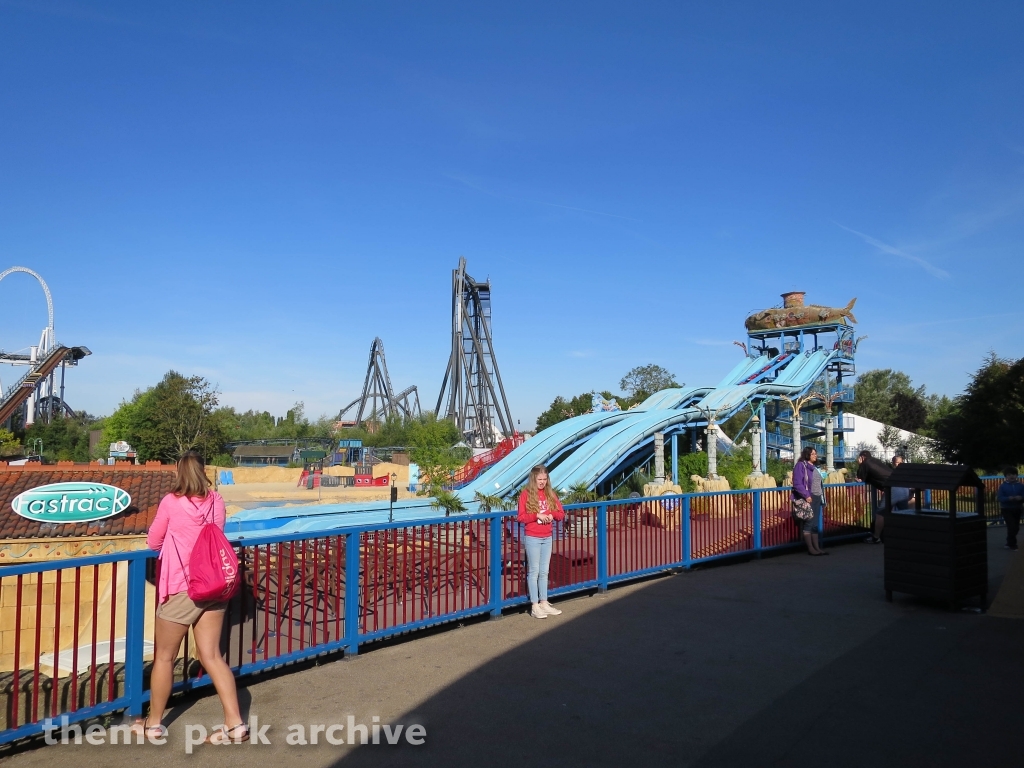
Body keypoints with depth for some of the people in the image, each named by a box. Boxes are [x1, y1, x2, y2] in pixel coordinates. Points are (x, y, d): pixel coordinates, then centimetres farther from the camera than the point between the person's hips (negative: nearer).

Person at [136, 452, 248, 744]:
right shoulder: (216, 501, 1)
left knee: (164, 657, 13)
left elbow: (153, 542, 3)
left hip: (182, 589, -4)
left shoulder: (171, 502, -10)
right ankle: (235, 724, 5)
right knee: (211, 656, 8)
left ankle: (153, 725, 28)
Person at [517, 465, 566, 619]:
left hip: (547, 538, 5)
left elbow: (561, 513, 8)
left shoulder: (551, 494, 6)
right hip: (532, 538, -5)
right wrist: (536, 515, -22)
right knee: (534, 571, 1)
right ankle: (535, 606, 5)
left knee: (544, 572, 11)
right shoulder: (526, 494, -8)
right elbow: (521, 517, -12)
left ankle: (544, 603, 19)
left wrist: (552, 515, -12)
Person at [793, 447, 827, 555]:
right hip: (808, 498, -8)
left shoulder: (813, 467, 17)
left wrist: (822, 495, 14)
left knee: (815, 524, 11)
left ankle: (816, 547, 16)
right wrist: (806, 496, -23)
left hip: (817, 498, 8)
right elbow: (797, 483, -17)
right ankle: (810, 548, 2)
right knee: (808, 523, -3)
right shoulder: (801, 465, -9)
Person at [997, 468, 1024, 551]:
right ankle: (1012, 544, 1)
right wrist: (1009, 498, -30)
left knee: (1016, 528, 12)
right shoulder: (1003, 486, -8)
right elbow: (1000, 498, -13)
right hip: (1006, 509, -4)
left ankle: (1010, 543, 31)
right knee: (1012, 526, -13)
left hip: (1017, 509, 4)